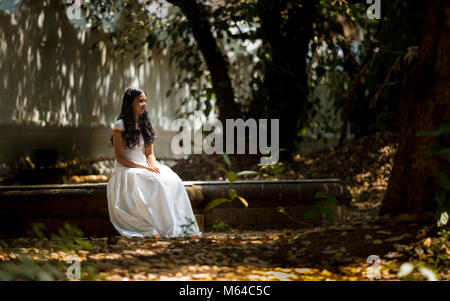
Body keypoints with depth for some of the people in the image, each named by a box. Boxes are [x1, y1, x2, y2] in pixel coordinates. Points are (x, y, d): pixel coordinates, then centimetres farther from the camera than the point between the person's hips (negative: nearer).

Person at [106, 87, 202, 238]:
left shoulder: (146, 124, 15)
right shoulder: (120, 125, -4)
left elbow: (150, 153, 14)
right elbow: (120, 157, -9)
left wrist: (153, 165, -9)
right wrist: (144, 168, -17)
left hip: (145, 168, 6)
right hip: (126, 170, -6)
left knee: (174, 182, -23)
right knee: (157, 184, -33)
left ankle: (183, 228, -29)